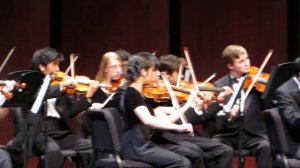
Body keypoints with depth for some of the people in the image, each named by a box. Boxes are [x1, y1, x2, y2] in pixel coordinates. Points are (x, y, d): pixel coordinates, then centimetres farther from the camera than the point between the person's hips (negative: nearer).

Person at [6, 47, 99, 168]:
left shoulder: (59, 88, 17)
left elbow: (70, 112, 13)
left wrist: (88, 96, 2)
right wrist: (60, 86, -22)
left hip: (60, 134, 6)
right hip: (38, 133, -6)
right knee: (53, 149, -37)